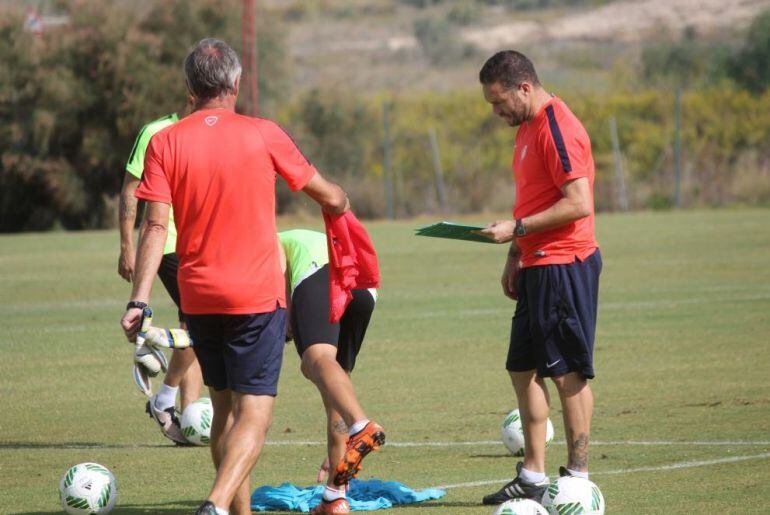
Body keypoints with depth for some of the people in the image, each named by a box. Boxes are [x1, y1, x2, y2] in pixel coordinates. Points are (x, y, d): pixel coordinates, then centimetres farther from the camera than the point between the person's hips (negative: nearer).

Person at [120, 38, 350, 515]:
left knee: (225, 410, 17)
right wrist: (343, 203, 30)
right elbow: (329, 197, 7)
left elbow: (155, 227, -9)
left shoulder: (165, 143, -1)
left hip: (198, 297, 3)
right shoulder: (264, 135, -3)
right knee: (254, 416, -7)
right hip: (258, 295, -3)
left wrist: (139, 300, -9)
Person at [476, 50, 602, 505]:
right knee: (523, 369, 11)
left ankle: (577, 478, 1)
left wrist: (516, 228, -18)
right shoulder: (528, 127, 15)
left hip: (564, 267, -10)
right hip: (538, 267, 10)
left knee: (568, 373, -5)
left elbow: (578, 204, -22)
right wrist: (515, 257, 18)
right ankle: (533, 476, 16)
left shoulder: (558, 130, -16)